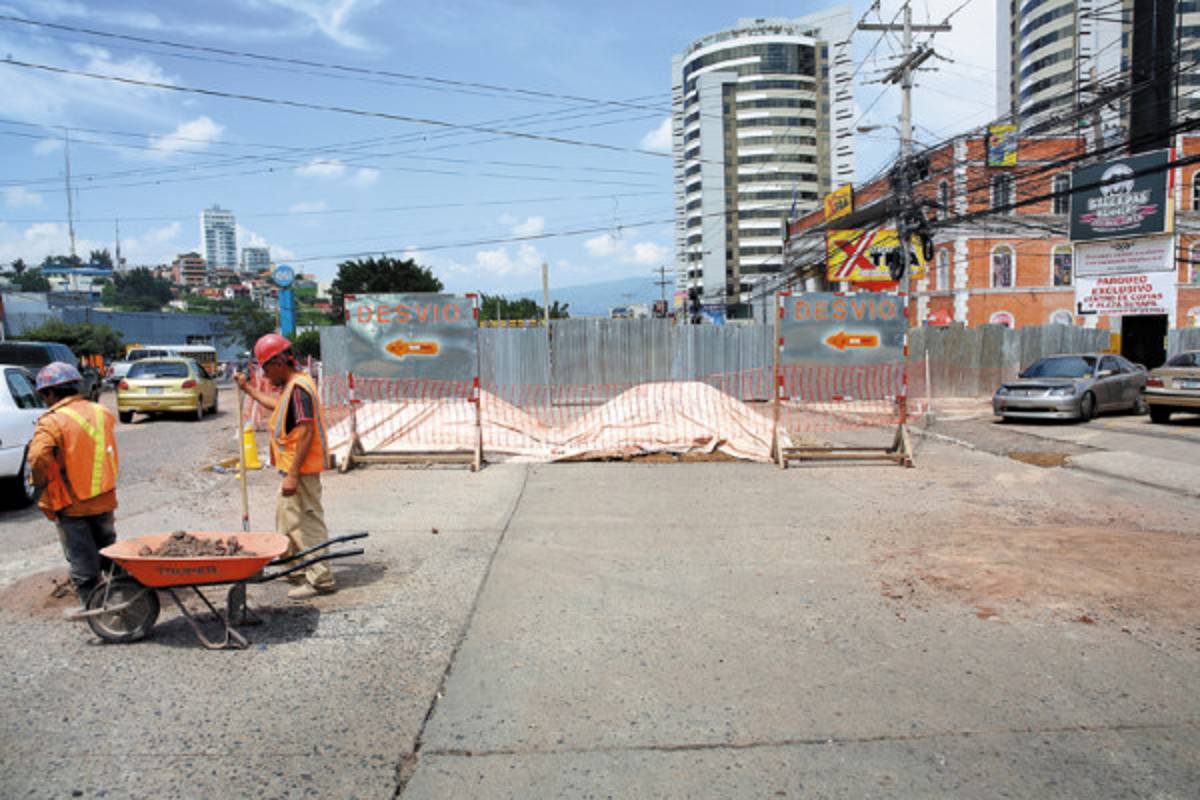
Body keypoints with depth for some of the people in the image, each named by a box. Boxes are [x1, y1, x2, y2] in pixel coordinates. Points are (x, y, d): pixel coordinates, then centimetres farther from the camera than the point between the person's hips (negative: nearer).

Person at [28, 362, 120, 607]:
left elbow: (38, 459, -30)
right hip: (105, 500, 6)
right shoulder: (101, 413, 1)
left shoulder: (52, 422, -18)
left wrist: (42, 485, -14)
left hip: (72, 506, -5)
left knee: (82, 564, 8)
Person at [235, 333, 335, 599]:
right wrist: (248, 388, 35)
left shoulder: (299, 388, -21)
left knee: (306, 520, -5)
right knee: (287, 513, 22)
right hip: (294, 467, 11)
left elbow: (305, 433, -27)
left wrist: (292, 475, -27)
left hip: (301, 468, -11)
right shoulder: (292, 385, 12)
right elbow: (278, 405, 33)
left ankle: (320, 579, 3)